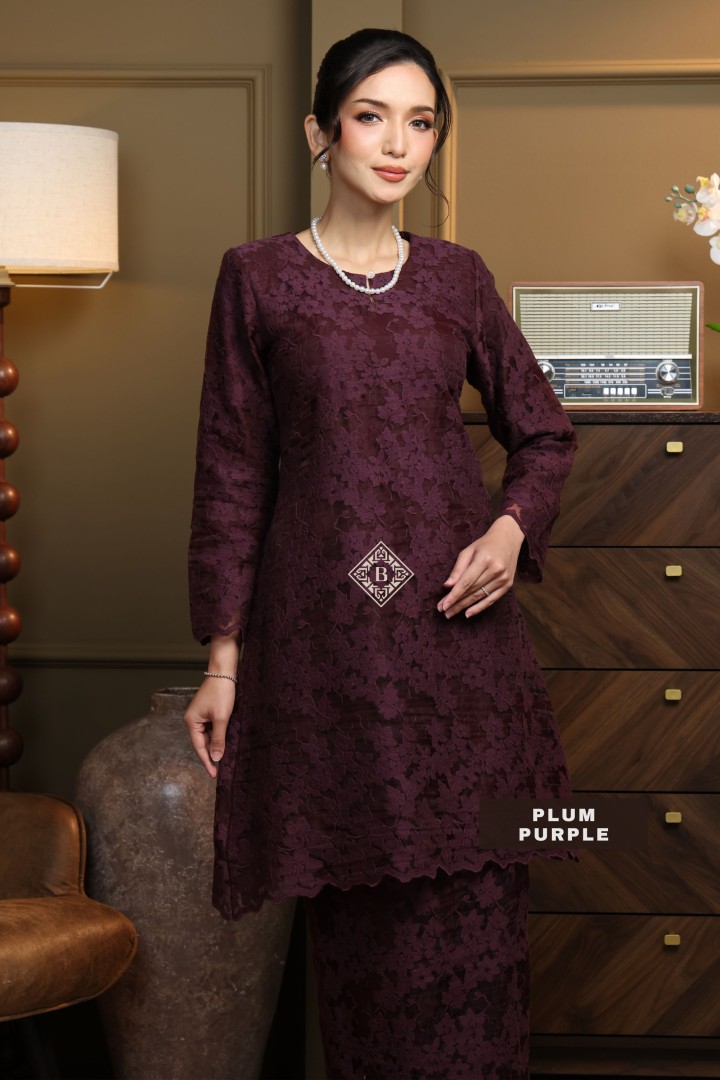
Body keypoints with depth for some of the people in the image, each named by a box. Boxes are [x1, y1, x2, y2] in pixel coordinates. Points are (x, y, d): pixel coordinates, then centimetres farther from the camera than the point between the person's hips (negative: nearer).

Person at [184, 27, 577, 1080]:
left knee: (476, 902, 2)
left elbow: (543, 430, 19)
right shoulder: (258, 276, 4)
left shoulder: (457, 276, 10)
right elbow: (232, 474, 3)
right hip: (326, 633, -2)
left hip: (459, 623, 2)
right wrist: (223, 656, 0)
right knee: (364, 914, 0)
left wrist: (517, 527, -2)